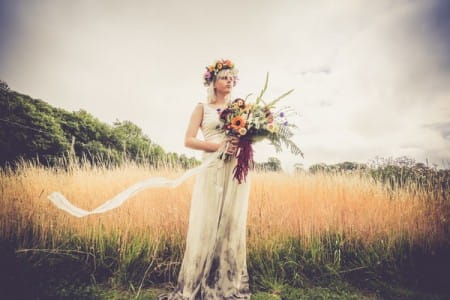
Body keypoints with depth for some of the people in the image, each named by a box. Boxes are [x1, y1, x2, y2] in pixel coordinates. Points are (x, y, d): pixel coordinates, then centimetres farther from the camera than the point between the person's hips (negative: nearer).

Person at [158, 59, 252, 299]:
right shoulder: (202, 107, 8)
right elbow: (188, 140, -1)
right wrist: (219, 145, -14)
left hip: (237, 170, 3)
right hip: (211, 170, -2)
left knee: (232, 224, 4)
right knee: (205, 224, -4)